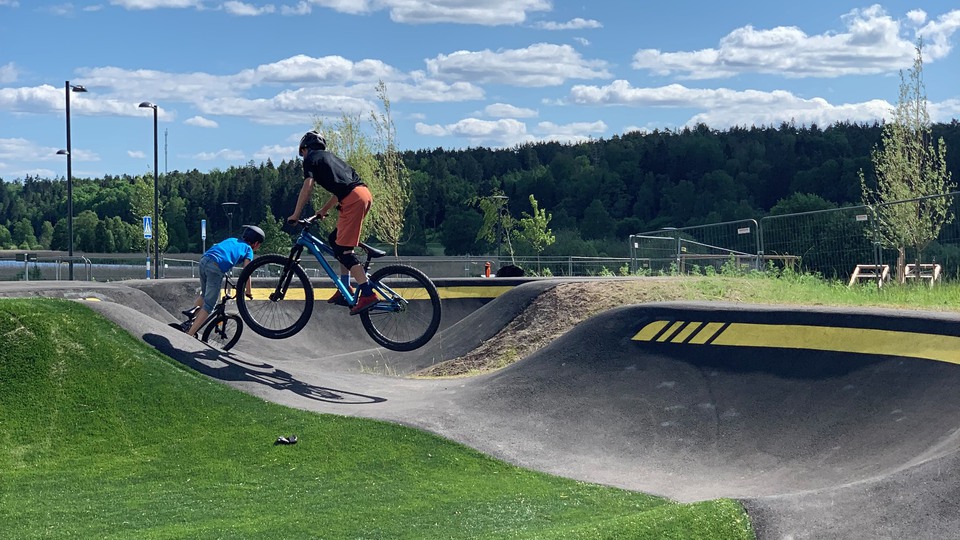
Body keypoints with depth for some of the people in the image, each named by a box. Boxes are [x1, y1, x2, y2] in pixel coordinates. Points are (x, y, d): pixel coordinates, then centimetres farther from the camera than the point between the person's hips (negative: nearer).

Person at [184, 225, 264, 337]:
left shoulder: (232, 240, 33)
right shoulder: (248, 249, 17)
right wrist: (248, 291, 16)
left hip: (203, 260, 6)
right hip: (216, 267, -6)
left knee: (205, 295, 30)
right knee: (209, 305, 0)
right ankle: (189, 334, -6)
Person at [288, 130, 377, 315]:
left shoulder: (311, 159, 9)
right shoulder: (330, 157, 33)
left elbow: (307, 187, -3)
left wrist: (296, 214, 3)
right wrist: (324, 210, 45)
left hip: (353, 199, -9)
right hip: (364, 195, 9)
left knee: (343, 248, -8)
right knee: (336, 240, 19)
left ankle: (367, 294, -18)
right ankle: (345, 289, 16)